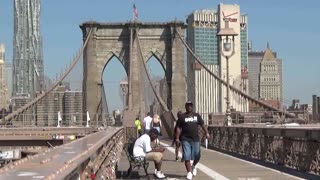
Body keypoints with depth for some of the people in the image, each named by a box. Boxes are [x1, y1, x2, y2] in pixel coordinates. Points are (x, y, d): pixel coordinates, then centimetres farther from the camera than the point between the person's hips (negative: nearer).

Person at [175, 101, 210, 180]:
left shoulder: (197, 116, 10)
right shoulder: (182, 116, 4)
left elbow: (202, 125, 8)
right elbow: (178, 128, 3)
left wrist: (207, 133, -7)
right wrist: (177, 138, -5)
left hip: (195, 139, 2)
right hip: (186, 140, -2)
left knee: (197, 156, 6)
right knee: (187, 157, -5)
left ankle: (194, 166, 37)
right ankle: (189, 173, 4)